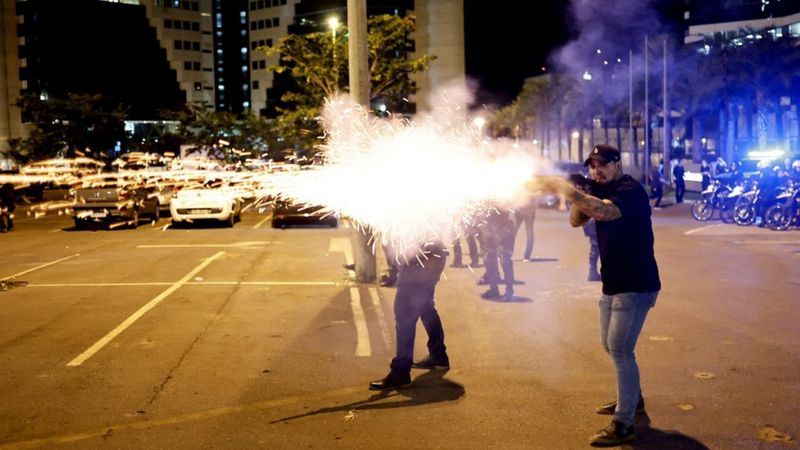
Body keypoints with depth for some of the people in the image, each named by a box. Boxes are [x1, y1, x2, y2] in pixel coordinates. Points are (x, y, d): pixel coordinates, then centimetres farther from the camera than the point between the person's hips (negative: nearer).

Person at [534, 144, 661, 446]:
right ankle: (632, 399, 40)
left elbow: (604, 211, -37)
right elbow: (576, 221, 8)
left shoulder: (630, 190, -18)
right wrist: (576, 194, -10)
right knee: (611, 346, 21)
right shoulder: (601, 191, 10)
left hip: (636, 285, -10)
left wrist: (566, 189, -37)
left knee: (620, 350, -12)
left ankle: (623, 425, -6)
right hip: (613, 283, 10)